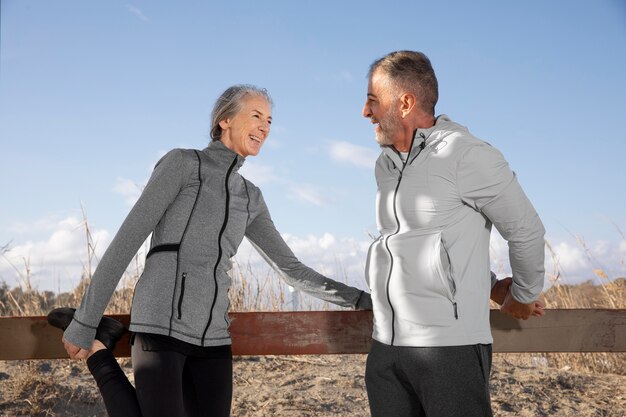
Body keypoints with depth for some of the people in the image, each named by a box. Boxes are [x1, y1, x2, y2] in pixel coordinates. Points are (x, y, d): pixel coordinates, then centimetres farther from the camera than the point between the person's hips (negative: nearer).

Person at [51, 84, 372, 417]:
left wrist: (360, 299, 11)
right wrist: (83, 323, -7)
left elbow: (291, 270, 20)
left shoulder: (249, 198, 20)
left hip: (212, 334, 7)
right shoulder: (182, 163, -1)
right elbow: (127, 240, -5)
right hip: (161, 324, -7)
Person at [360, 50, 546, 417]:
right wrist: (493, 287, 22)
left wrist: (523, 296, 13)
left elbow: (526, 230, -2)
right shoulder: (386, 166, 13)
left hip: (451, 346, -7)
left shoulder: (467, 156, -10)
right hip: (386, 346, 7)